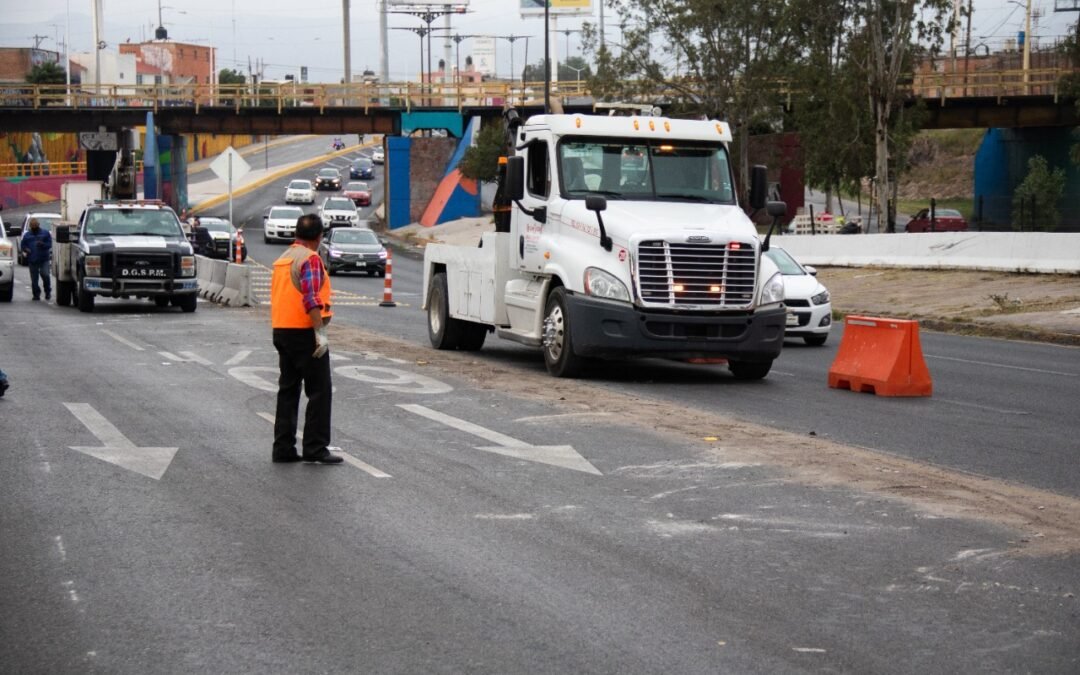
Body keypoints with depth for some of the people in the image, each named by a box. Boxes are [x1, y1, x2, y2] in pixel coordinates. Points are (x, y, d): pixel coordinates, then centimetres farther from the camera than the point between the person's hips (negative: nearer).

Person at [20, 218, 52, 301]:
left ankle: (48, 291, 4)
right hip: (32, 260, 3)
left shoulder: (45, 233, 7)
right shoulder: (27, 235, 14)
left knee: (45, 275, -16)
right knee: (34, 279, 2)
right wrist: (26, 249, -6)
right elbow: (23, 245, 16)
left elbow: (49, 244, 3)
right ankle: (36, 294, 10)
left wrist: (43, 244, -17)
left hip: (44, 259, -2)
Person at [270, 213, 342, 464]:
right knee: (319, 391, -3)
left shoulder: (282, 259, 16)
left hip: (281, 331, 9)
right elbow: (311, 299, -22)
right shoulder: (310, 259, -12)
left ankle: (283, 448, 11)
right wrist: (320, 333, -23)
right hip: (304, 332, -9)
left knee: (288, 390, 11)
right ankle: (315, 447, -5)